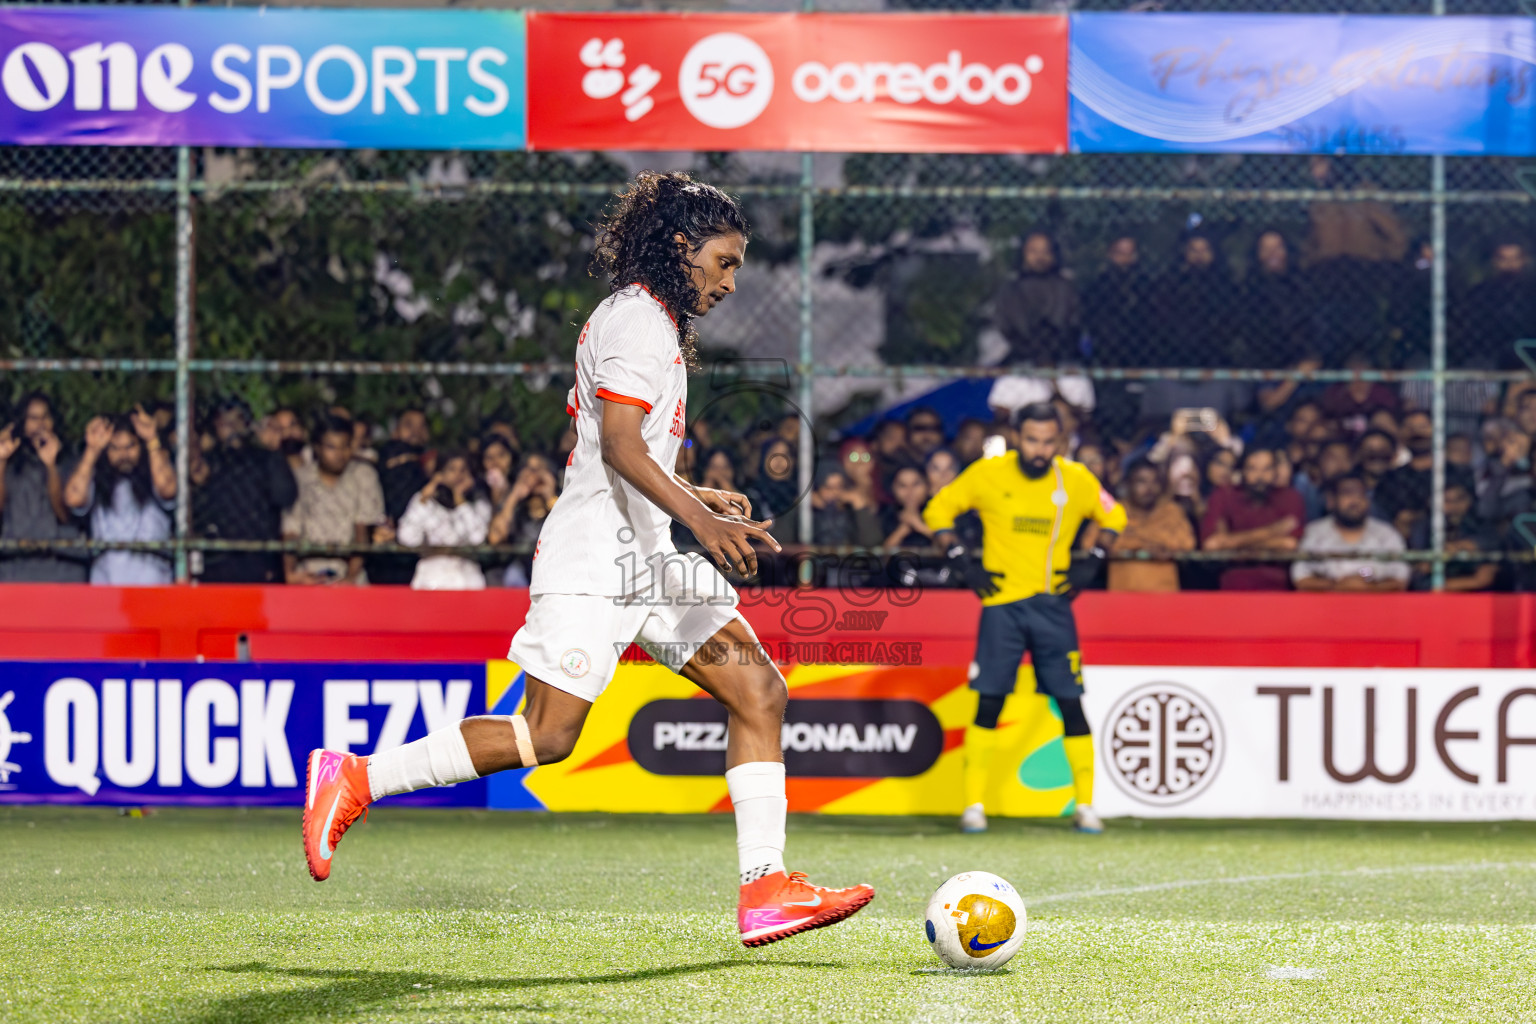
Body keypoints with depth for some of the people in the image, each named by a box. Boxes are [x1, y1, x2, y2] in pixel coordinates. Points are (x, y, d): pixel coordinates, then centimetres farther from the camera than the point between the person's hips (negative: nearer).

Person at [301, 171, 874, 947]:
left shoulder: (653, 322, 22)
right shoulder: (635, 318, -9)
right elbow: (620, 447, -21)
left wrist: (694, 497, 32)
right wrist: (699, 520, -30)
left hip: (647, 558, 10)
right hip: (596, 559, -10)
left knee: (759, 693, -1)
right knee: (546, 735, -13)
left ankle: (764, 889, -4)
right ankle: (354, 780, -1)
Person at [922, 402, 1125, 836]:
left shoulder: (1077, 480, 1)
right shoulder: (988, 474, -4)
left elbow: (1113, 516, 18)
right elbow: (938, 509, 7)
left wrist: (1091, 563, 5)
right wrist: (961, 561, -3)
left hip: (1054, 605, 1)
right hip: (1002, 603, -1)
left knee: (1071, 705, -2)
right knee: (989, 703, -5)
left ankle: (1085, 805, 5)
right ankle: (974, 805, 1)